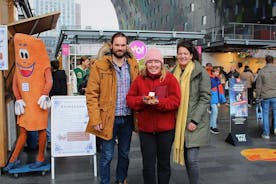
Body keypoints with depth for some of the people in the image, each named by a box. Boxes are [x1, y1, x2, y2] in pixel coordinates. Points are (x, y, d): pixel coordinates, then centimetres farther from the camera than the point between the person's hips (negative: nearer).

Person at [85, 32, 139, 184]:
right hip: (109, 118, -4)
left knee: (124, 153, 18)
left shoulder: (133, 65, 5)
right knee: (107, 156, 6)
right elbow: (91, 94, -8)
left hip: (128, 118, 4)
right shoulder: (100, 66, -7)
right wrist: (95, 119, -14)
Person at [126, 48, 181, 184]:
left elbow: (175, 101, -11)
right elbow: (130, 99, 2)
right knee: (148, 165, 9)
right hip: (145, 128, 1)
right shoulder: (139, 79, 2)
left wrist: (158, 102, -26)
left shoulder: (170, 78, -4)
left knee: (164, 163, 16)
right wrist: (142, 100, -18)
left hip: (166, 128, -1)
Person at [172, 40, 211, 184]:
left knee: (192, 159, -7)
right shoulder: (175, 73, 11)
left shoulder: (201, 72, -6)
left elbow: (205, 98, -10)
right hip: (180, 122, 6)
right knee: (186, 157, 12)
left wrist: (194, 121, -15)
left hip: (195, 123, -5)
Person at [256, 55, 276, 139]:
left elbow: (258, 86, -2)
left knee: (265, 114, 7)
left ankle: (266, 133, 11)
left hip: (265, 96, 0)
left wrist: (258, 97, 7)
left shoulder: (262, 71, -4)